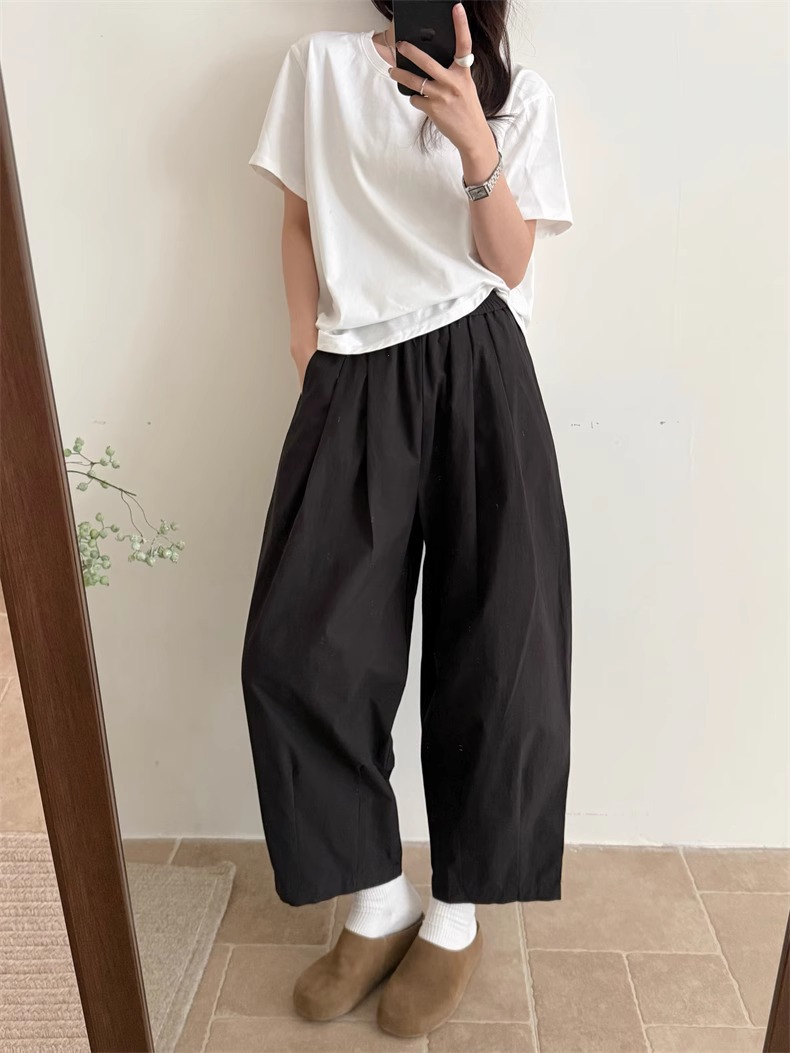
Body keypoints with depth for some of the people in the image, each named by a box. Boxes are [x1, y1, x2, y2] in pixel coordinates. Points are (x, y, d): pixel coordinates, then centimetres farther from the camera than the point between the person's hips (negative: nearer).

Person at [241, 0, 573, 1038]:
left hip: (479, 372, 0)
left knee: (498, 647, -7)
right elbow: (299, 222, 15)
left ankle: (457, 912, 14)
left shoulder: (519, 93, 14)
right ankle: (376, 902, 9)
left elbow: (509, 264, 6)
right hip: (357, 379, 1)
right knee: (298, 646, -13)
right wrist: (310, 363, 5)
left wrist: (475, 149, -10)